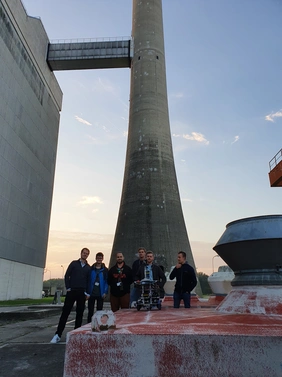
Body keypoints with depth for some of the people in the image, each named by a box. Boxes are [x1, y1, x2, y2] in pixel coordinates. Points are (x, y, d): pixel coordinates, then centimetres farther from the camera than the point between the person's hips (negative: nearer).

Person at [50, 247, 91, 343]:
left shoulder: (88, 267, 10)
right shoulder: (74, 263, 6)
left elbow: (89, 281, 10)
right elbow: (67, 275, 2)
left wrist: (87, 293, 1)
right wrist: (68, 288, -6)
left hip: (82, 293, 2)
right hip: (72, 291, -2)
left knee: (80, 313, 5)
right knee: (65, 312, -3)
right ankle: (58, 335, 1)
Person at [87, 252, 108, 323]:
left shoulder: (105, 270, 3)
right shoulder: (91, 269, 4)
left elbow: (106, 282, 1)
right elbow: (88, 280, 3)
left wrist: (105, 292, -9)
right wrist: (87, 292, -5)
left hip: (100, 294, 0)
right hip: (91, 293, 0)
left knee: (99, 311, 7)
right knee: (90, 311, 7)